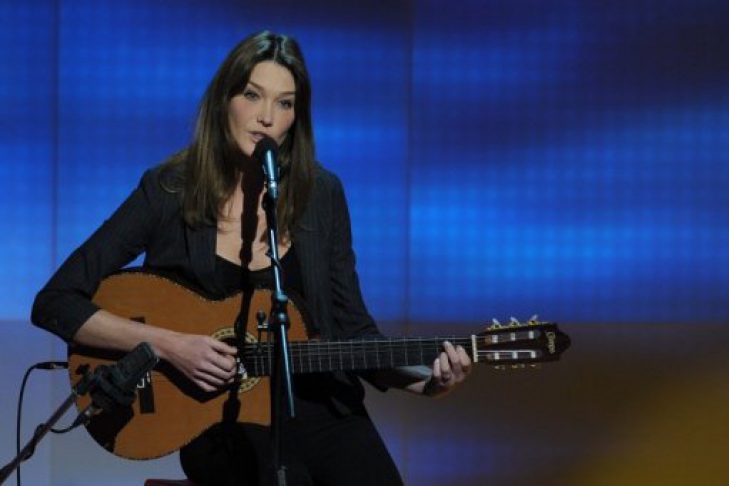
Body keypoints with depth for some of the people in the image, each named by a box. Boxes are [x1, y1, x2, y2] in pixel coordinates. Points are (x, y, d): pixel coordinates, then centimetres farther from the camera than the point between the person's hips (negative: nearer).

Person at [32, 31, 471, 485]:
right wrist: (168, 345, -16)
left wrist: (426, 380, -10)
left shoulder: (321, 193, 3)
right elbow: (55, 304, -6)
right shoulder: (169, 189, -4)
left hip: (317, 402, 3)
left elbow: (353, 328, 8)